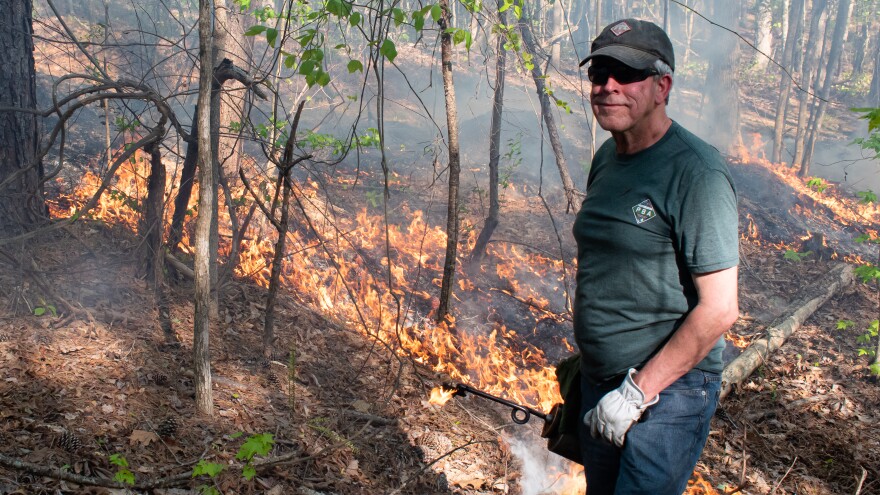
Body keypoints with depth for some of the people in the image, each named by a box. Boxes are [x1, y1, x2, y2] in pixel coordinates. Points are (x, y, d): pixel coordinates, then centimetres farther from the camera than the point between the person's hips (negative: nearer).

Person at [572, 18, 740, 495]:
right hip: (598, 382, 8)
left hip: (667, 390, -8)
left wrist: (638, 391, -19)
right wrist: (586, 359, 14)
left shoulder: (695, 172, -18)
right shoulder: (606, 158, 6)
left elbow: (719, 309, -21)